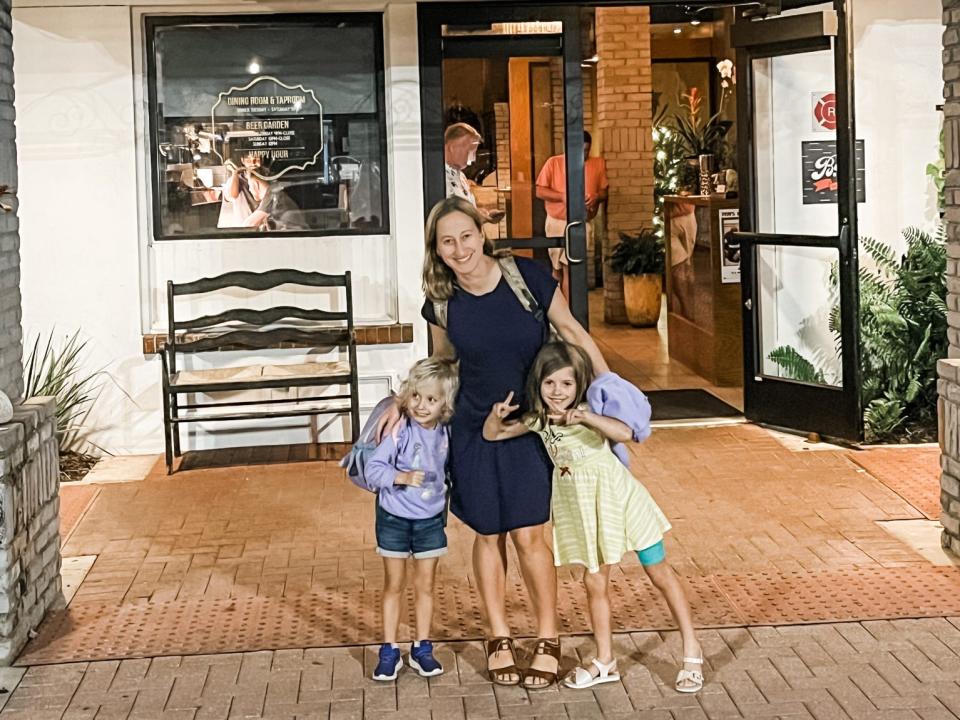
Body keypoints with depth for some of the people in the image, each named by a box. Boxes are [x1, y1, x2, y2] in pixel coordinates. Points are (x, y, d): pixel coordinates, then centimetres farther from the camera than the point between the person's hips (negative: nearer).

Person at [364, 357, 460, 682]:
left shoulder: (444, 433, -7)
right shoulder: (399, 432, -20)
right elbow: (373, 468, -22)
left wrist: (444, 494, 2)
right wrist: (402, 477, -33)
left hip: (431, 519, 3)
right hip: (394, 518, -3)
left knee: (425, 585, 10)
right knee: (394, 584, 8)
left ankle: (422, 649, 22)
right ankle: (389, 651, 17)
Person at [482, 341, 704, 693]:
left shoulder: (587, 411, -19)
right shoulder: (539, 420, -3)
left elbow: (625, 431, -36)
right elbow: (492, 435, 2)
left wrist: (586, 417, -47)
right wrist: (496, 416, -19)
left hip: (615, 494, -5)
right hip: (581, 506, 5)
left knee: (659, 572, 5)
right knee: (594, 582, 10)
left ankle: (692, 650, 16)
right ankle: (605, 661, 23)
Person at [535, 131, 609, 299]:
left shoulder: (598, 164, 2)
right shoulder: (553, 163, -3)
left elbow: (605, 191, 7)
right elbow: (540, 191, -4)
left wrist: (596, 196, -16)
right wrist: (562, 196, -19)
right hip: (557, 223, 0)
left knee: (569, 268, -9)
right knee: (559, 268, 11)